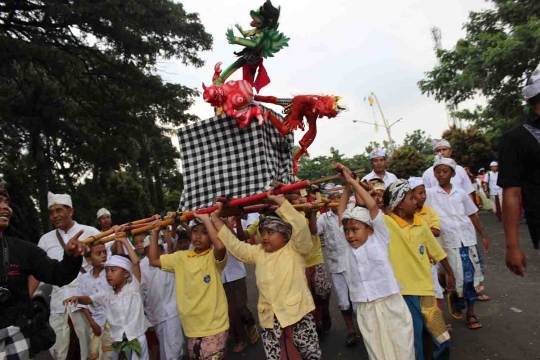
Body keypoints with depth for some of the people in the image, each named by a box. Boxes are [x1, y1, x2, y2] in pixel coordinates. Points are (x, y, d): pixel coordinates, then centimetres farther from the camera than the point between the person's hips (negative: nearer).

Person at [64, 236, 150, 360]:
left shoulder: (133, 287, -9)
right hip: (117, 341, 5)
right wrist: (77, 298, -17)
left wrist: (124, 241, -14)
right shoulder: (107, 294, 7)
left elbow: (136, 261, -19)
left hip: (137, 339, -4)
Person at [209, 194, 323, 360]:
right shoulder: (258, 252, 11)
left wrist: (280, 201, -22)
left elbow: (301, 227, -19)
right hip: (270, 320, 5)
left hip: (297, 315, -4)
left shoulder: (295, 250, -4)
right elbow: (233, 244, 9)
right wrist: (215, 220, 5)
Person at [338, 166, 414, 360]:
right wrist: (346, 186, 7)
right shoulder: (348, 247, 4)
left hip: (390, 305, -3)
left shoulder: (378, 239, -4)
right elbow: (341, 215, 6)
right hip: (365, 310, 3)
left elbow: (373, 206, -11)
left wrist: (353, 181, -7)